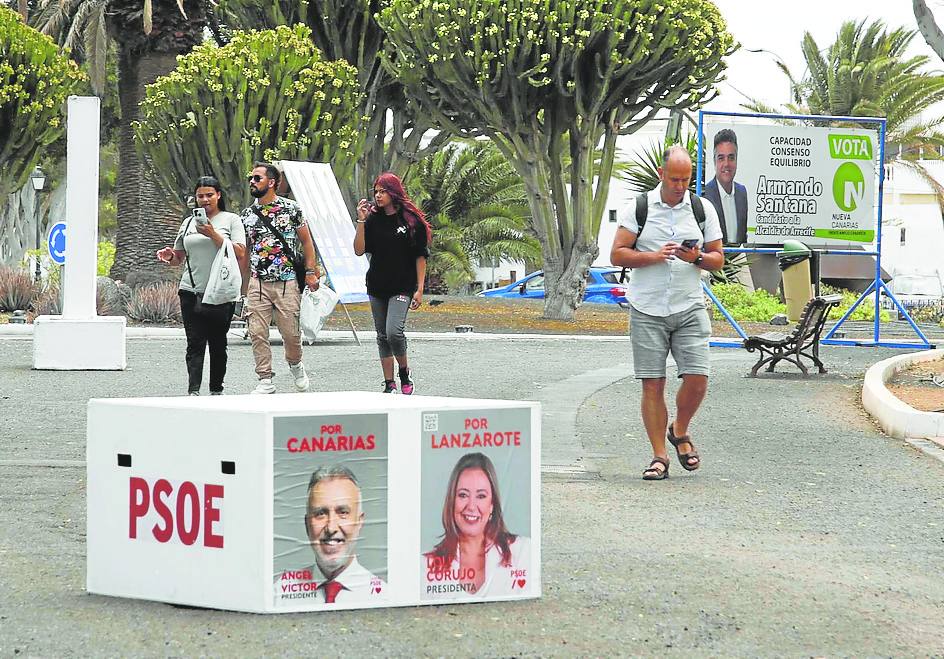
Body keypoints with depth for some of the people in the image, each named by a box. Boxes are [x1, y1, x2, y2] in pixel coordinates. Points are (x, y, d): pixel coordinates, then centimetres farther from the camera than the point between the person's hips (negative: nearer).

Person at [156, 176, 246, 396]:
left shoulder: (231, 220, 5)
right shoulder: (189, 223, 16)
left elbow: (240, 254, -8)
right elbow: (179, 257, 22)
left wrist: (213, 235, -14)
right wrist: (169, 257, -2)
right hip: (191, 292, 2)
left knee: (218, 344, 5)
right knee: (195, 343, -8)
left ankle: (216, 390, 15)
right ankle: (193, 391, -16)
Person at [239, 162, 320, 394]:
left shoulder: (291, 209, 0)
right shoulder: (247, 214, 10)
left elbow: (306, 241, 6)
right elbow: (244, 251, 15)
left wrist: (311, 271, -3)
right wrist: (243, 286, 12)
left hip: (287, 282, -3)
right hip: (257, 283, 3)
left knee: (291, 332, -2)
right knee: (257, 333, -5)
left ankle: (295, 365, 28)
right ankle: (265, 381, 2)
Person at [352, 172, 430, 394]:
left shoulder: (411, 220, -5)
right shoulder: (373, 219, 4)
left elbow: (420, 257, -3)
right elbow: (359, 250, -2)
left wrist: (419, 289, -7)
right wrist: (361, 221, -11)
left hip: (402, 286, -5)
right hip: (377, 286, 5)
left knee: (393, 331, -19)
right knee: (382, 336, 7)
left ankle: (404, 372, 6)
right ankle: (389, 384, 14)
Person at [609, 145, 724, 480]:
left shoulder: (703, 209, 7)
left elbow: (718, 260, 11)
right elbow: (617, 254, -1)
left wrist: (696, 258, -11)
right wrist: (654, 256, -15)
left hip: (690, 308, 1)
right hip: (647, 311, -1)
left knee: (697, 380, -8)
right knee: (653, 384, -2)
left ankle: (680, 432, 20)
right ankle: (659, 456, 6)